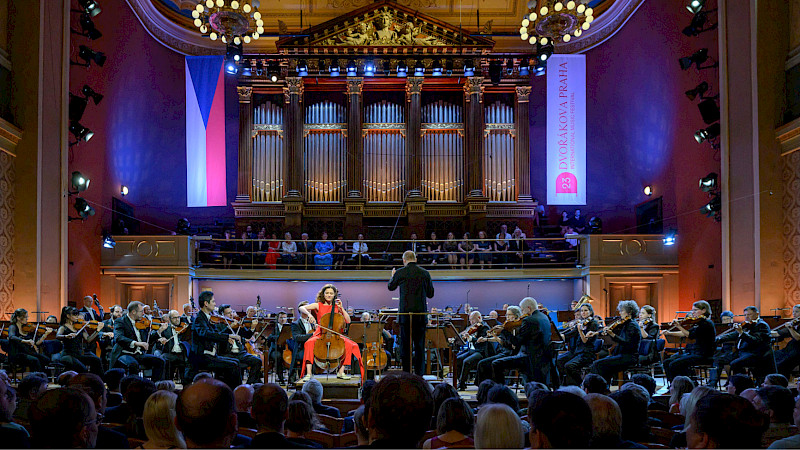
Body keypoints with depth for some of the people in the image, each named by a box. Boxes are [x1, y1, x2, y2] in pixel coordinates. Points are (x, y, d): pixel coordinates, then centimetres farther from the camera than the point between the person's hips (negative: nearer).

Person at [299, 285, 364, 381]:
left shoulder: (336, 307, 13)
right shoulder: (318, 305, 7)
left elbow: (348, 321, 6)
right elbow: (301, 308, -2)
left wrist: (341, 308, -2)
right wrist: (309, 314, -21)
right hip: (320, 334, -2)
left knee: (349, 344, -24)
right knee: (309, 343, -34)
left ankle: (341, 372, -14)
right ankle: (308, 373, -32)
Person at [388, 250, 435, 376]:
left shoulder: (400, 273, -4)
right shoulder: (425, 273, 2)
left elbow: (391, 287, 14)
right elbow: (430, 294, 8)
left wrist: (393, 276, 33)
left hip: (405, 312, -2)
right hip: (421, 312, 2)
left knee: (405, 343, 5)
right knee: (420, 343, 8)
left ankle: (406, 373, 6)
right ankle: (419, 372, 8)